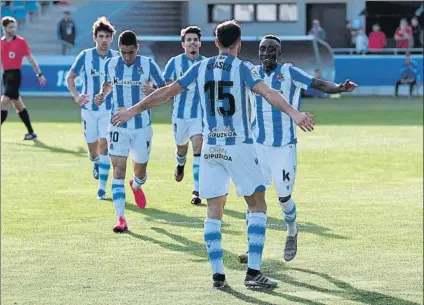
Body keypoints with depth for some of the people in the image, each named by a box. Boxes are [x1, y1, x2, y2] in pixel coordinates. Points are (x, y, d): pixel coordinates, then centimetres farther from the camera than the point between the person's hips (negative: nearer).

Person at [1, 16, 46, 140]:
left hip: (15, 74, -6)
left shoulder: (21, 41, -5)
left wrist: (39, 74, 0)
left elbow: (30, 59, 0)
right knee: (18, 105, 11)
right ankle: (31, 132, 20)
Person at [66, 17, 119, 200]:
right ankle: (96, 163, 44)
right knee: (93, 151, 7)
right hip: (89, 109, 1)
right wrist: (76, 96, -11)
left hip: (110, 110, -1)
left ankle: (102, 187, -8)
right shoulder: (85, 56, -5)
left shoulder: (117, 58, -4)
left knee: (104, 146, -14)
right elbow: (70, 78, 5)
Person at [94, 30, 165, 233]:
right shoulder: (111, 64, -2)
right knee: (119, 169, -10)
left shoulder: (148, 65, -9)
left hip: (142, 126, 0)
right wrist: (102, 95, -4)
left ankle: (136, 186, 51)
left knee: (140, 169, 11)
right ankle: (120, 219, -11)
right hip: (118, 125, 1)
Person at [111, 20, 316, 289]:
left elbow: (166, 92, 8)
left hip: (211, 148, 4)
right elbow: (267, 92, -22)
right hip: (240, 146, -3)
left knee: (214, 212, 9)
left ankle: (218, 274, 3)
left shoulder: (200, 68, 6)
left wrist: (134, 111, 17)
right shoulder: (242, 67, -5)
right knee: (258, 207, 5)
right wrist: (293, 113, -32)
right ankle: (253, 272, -5)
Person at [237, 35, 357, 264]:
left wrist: (339, 88, -35)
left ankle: (292, 233, 32)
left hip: (284, 146, -2)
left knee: (284, 197, 1)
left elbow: (319, 84, -17)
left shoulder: (289, 72, -8)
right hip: (258, 145, 2)